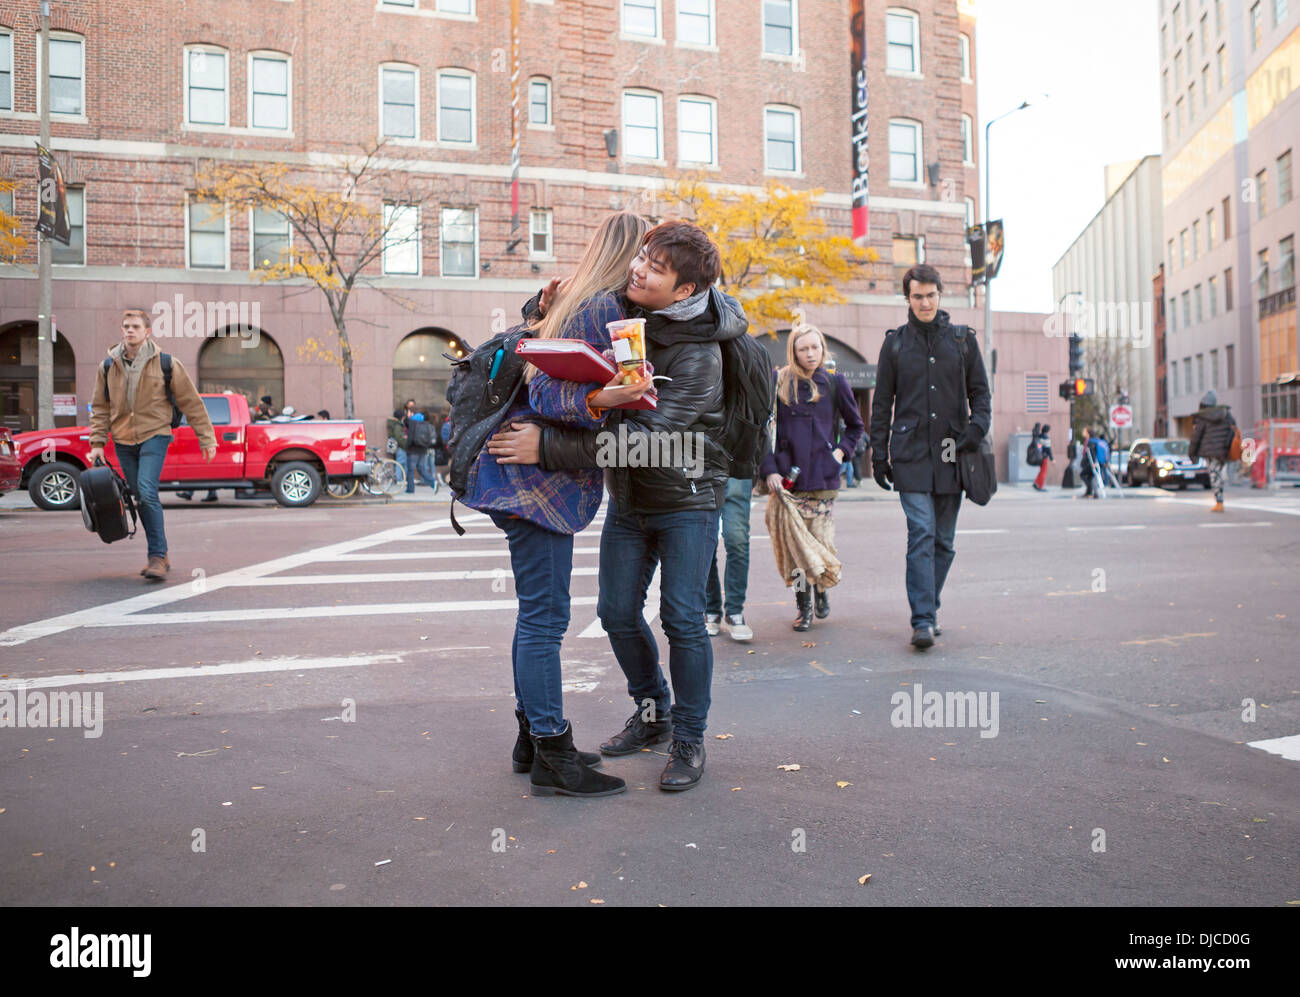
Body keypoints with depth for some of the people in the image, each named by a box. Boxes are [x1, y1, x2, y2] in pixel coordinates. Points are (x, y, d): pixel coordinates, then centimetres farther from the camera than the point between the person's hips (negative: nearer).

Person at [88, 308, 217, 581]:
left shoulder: (166, 364, -5)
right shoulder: (108, 366, 5)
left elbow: (191, 403, 0)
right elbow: (100, 407, 13)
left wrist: (206, 438, -1)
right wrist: (98, 442, 5)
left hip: (154, 435, -4)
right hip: (123, 440, 4)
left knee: (147, 492, -20)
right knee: (141, 498, 8)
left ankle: (158, 557, -14)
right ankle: (159, 555, 19)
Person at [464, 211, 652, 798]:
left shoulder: (574, 303, 17)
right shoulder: (603, 307, -12)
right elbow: (545, 391, -20)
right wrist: (600, 400, -36)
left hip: (538, 479, 10)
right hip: (538, 479, -10)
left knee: (538, 614, 15)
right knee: (544, 617, -5)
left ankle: (534, 739, 25)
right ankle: (551, 758, 3)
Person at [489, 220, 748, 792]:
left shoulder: (698, 355, -26)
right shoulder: (620, 311, -4)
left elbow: (649, 439, -36)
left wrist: (547, 447, -39)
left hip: (686, 498, -6)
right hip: (627, 497, 7)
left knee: (682, 618, -8)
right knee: (617, 612, 7)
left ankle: (689, 740, 11)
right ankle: (652, 713, 30)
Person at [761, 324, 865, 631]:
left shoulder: (835, 383, 7)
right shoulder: (779, 383, 4)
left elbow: (856, 426, 20)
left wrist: (842, 450, 4)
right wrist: (770, 469, -8)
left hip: (823, 477, 0)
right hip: (788, 476, 0)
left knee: (823, 543, -3)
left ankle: (821, 589, 28)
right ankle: (803, 605, 15)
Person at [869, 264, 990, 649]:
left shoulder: (963, 339, 10)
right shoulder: (895, 343, 8)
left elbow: (980, 391, 14)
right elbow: (881, 403, 10)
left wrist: (977, 427, -6)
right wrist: (878, 454, 5)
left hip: (951, 454, 2)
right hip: (911, 454, -2)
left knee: (944, 540, 6)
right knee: (921, 535, -12)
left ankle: (928, 608, 21)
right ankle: (923, 620, -13)